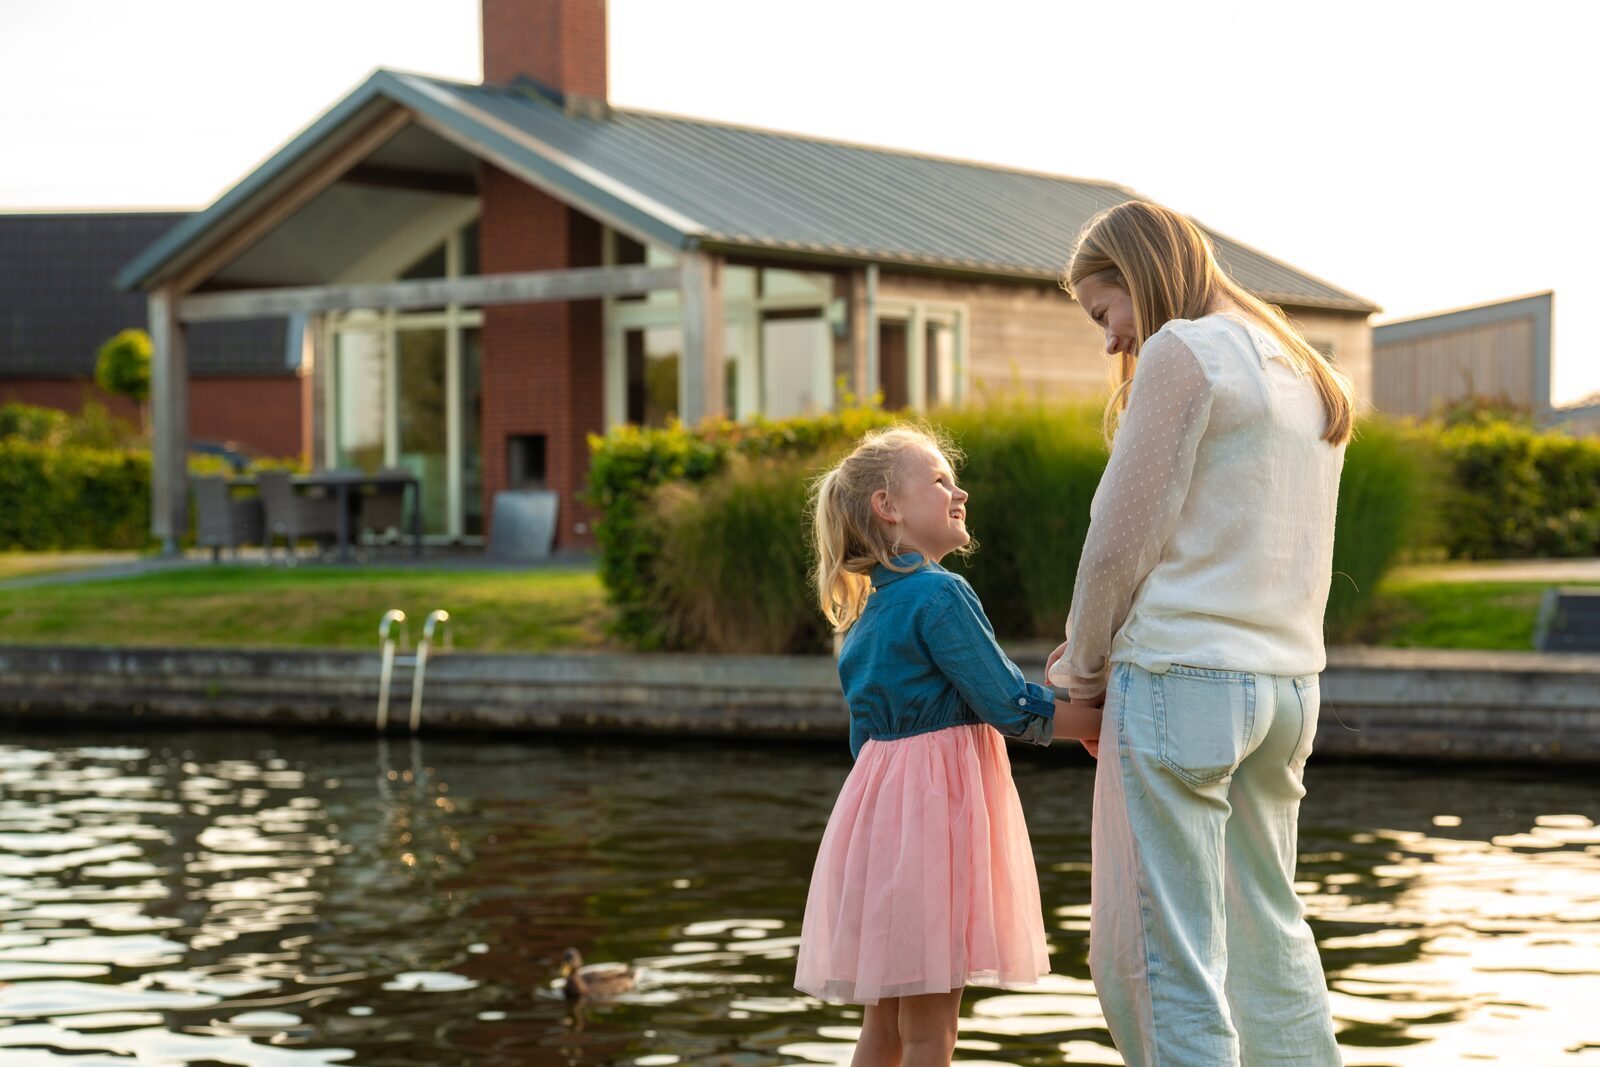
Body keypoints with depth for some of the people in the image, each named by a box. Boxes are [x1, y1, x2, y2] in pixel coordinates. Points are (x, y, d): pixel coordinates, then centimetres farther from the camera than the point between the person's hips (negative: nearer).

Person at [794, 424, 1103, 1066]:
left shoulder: (865, 612, 15)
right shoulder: (941, 595, -12)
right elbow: (1008, 709, -13)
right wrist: (1105, 722, -3)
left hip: (878, 802, 9)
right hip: (935, 804, -9)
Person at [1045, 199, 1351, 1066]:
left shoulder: (1182, 353, -9)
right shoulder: (1303, 373, 17)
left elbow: (1121, 540, -11)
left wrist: (1081, 666, 3)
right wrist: (1110, 650, 15)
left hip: (1184, 680, -9)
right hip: (1285, 683, 9)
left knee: (1155, 959, -5)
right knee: (1268, 935, 16)